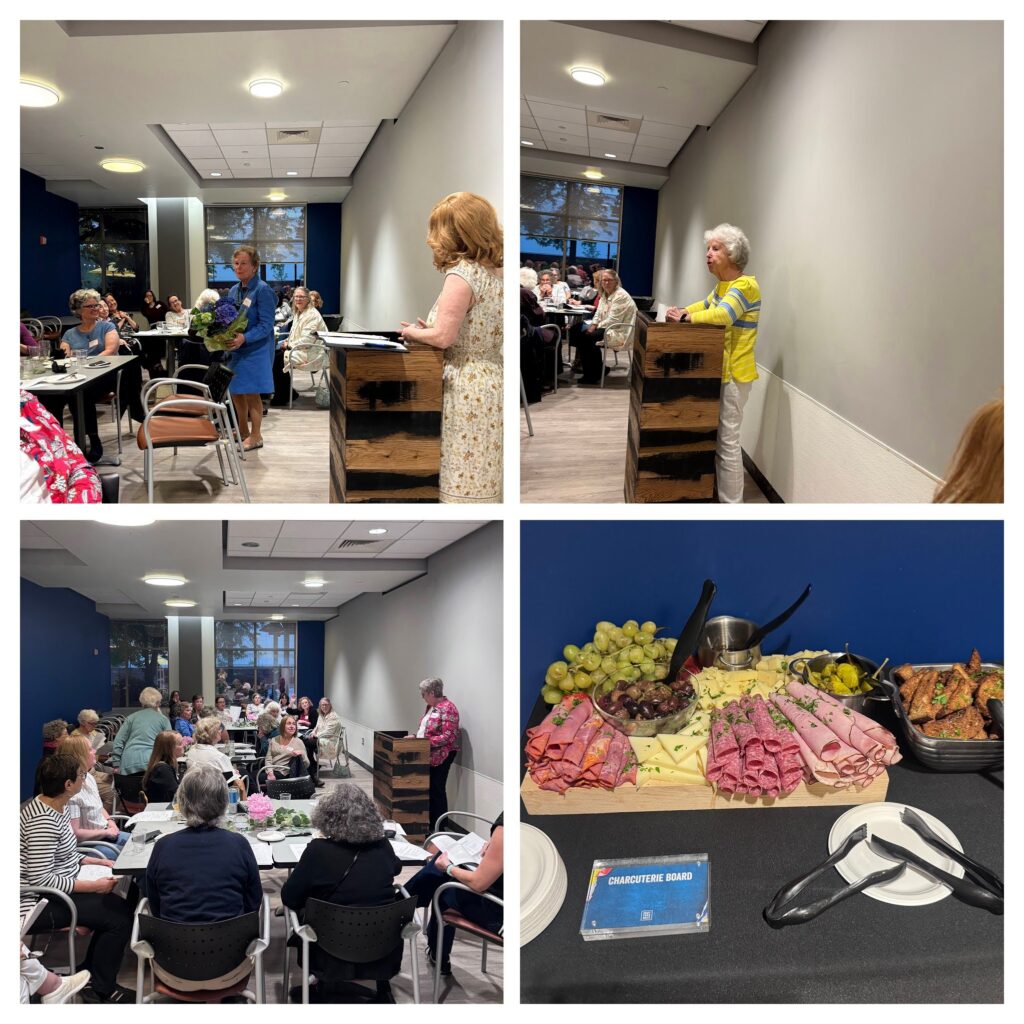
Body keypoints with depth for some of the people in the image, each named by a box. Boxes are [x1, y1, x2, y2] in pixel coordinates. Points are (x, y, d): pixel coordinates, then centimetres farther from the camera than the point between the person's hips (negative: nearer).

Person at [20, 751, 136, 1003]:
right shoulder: (43, 820, -27)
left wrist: (95, 861, 7)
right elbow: (41, 879, -29)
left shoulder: (57, 807, 5)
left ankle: (88, 975, 16)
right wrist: (93, 885, -25)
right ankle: (101, 990, 5)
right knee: (119, 915, -12)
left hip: (59, 887, 10)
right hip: (39, 904, -10)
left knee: (117, 906, 3)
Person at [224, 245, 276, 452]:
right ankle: (243, 431, 28)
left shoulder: (263, 290, -12)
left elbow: (266, 325, -17)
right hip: (235, 349, 7)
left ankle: (256, 436, 10)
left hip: (255, 350, -7)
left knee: (251, 393, -3)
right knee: (236, 392, 13)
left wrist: (244, 338, -30)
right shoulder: (234, 290, 10)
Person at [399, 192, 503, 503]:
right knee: (484, 477, 12)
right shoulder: (496, 272, 9)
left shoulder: (461, 274, -16)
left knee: (464, 484, -2)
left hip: (466, 386, -8)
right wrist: (430, 329, 18)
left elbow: (444, 337, -18)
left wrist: (414, 333, 1)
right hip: (492, 381, 8)